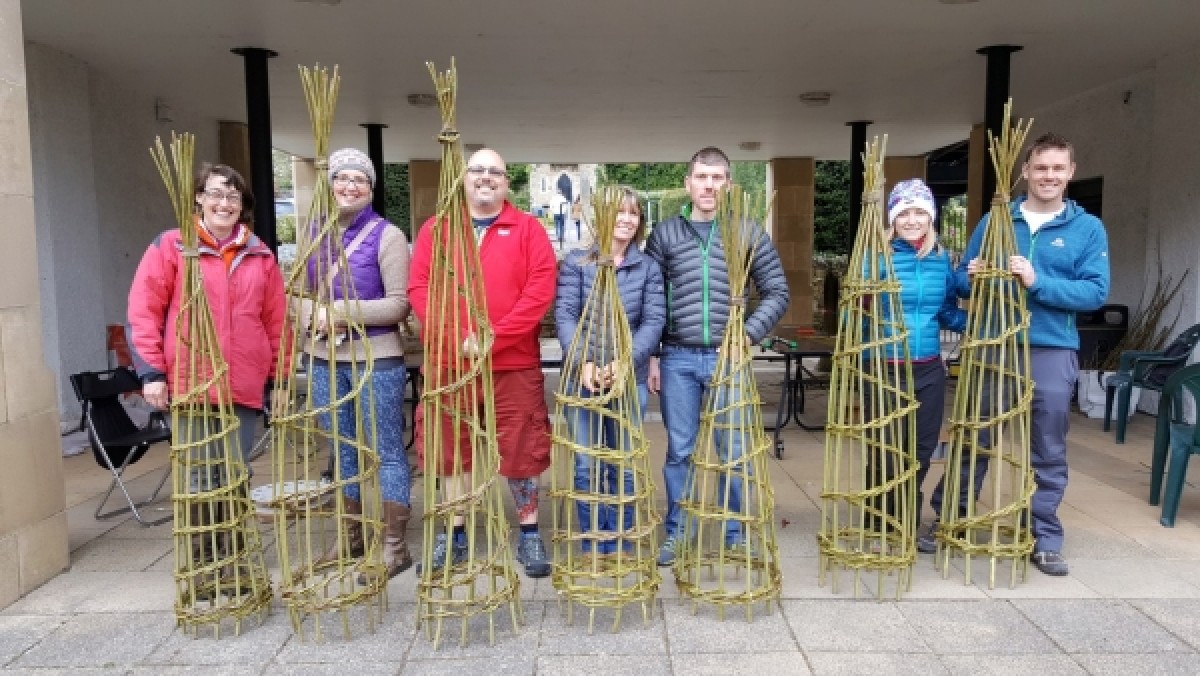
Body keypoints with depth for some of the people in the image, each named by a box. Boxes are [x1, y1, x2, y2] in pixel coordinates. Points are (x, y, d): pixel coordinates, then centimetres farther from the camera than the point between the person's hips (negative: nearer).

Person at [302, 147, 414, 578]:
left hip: (376, 359, -6)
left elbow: (399, 304, -12)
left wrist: (343, 311, -18)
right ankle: (352, 536, 32)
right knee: (342, 451, 16)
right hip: (324, 358, 6)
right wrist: (314, 316, -8)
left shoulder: (387, 235, -7)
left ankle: (395, 547, 10)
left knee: (387, 452, 1)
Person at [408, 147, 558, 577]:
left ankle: (529, 534, 22)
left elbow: (541, 290, -8)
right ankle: (453, 536, 27)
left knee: (521, 449, 5)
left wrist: (494, 336, -16)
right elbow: (419, 286, 0)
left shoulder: (528, 228, 3)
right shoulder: (435, 228, 9)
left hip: (513, 363, -2)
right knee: (450, 450, 11)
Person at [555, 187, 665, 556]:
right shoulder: (576, 262, 1)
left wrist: (624, 362, -20)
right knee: (587, 467, 5)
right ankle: (592, 545, 20)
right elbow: (565, 315, -8)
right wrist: (583, 362, -22)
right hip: (583, 377, -1)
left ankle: (618, 544, 25)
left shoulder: (648, 267, 5)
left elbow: (653, 321, -5)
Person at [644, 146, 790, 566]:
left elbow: (777, 292, 4)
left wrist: (748, 334, -9)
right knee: (679, 450, 9)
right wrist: (651, 357, 1)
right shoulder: (664, 233, 4)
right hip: (678, 359, 1)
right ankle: (675, 533, 23)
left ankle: (735, 534, 24)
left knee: (733, 451, 8)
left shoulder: (749, 232, 3)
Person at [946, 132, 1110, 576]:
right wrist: (971, 277, -14)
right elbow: (963, 282, 10)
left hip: (1052, 351, -1)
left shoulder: (1088, 228, 2)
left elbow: (1096, 291, -8)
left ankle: (1045, 539, 21)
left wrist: (1039, 282, -22)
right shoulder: (995, 220, 7)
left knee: (1048, 451, 8)